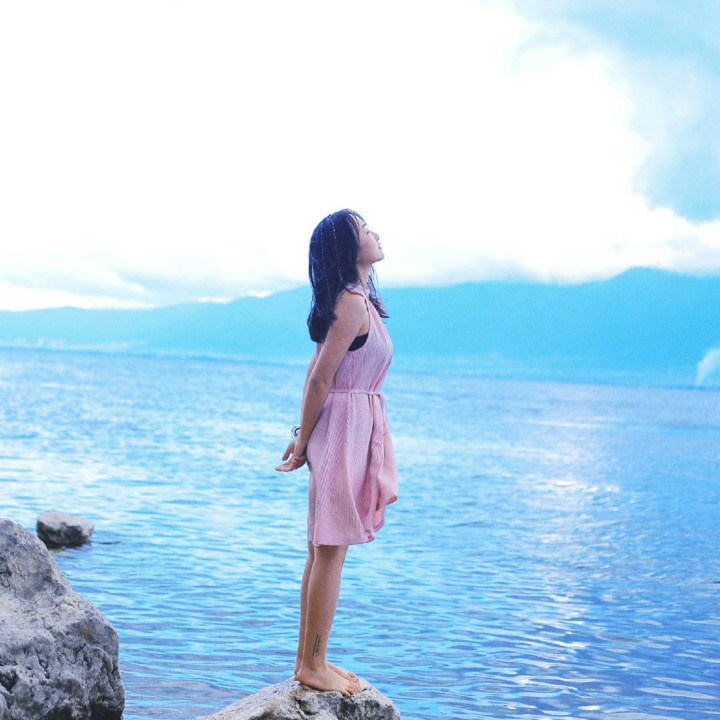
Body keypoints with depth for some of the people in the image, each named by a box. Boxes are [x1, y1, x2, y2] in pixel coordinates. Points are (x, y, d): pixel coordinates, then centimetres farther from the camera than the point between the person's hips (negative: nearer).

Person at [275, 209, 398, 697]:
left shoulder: (356, 300, 14)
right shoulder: (354, 303, -15)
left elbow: (316, 372, 15)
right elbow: (320, 378, -14)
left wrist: (305, 437, 14)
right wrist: (303, 444, -7)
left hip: (349, 429, 10)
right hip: (345, 429, -10)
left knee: (324, 552, 13)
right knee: (330, 551, -4)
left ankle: (309, 661, 20)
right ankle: (314, 666, 3)